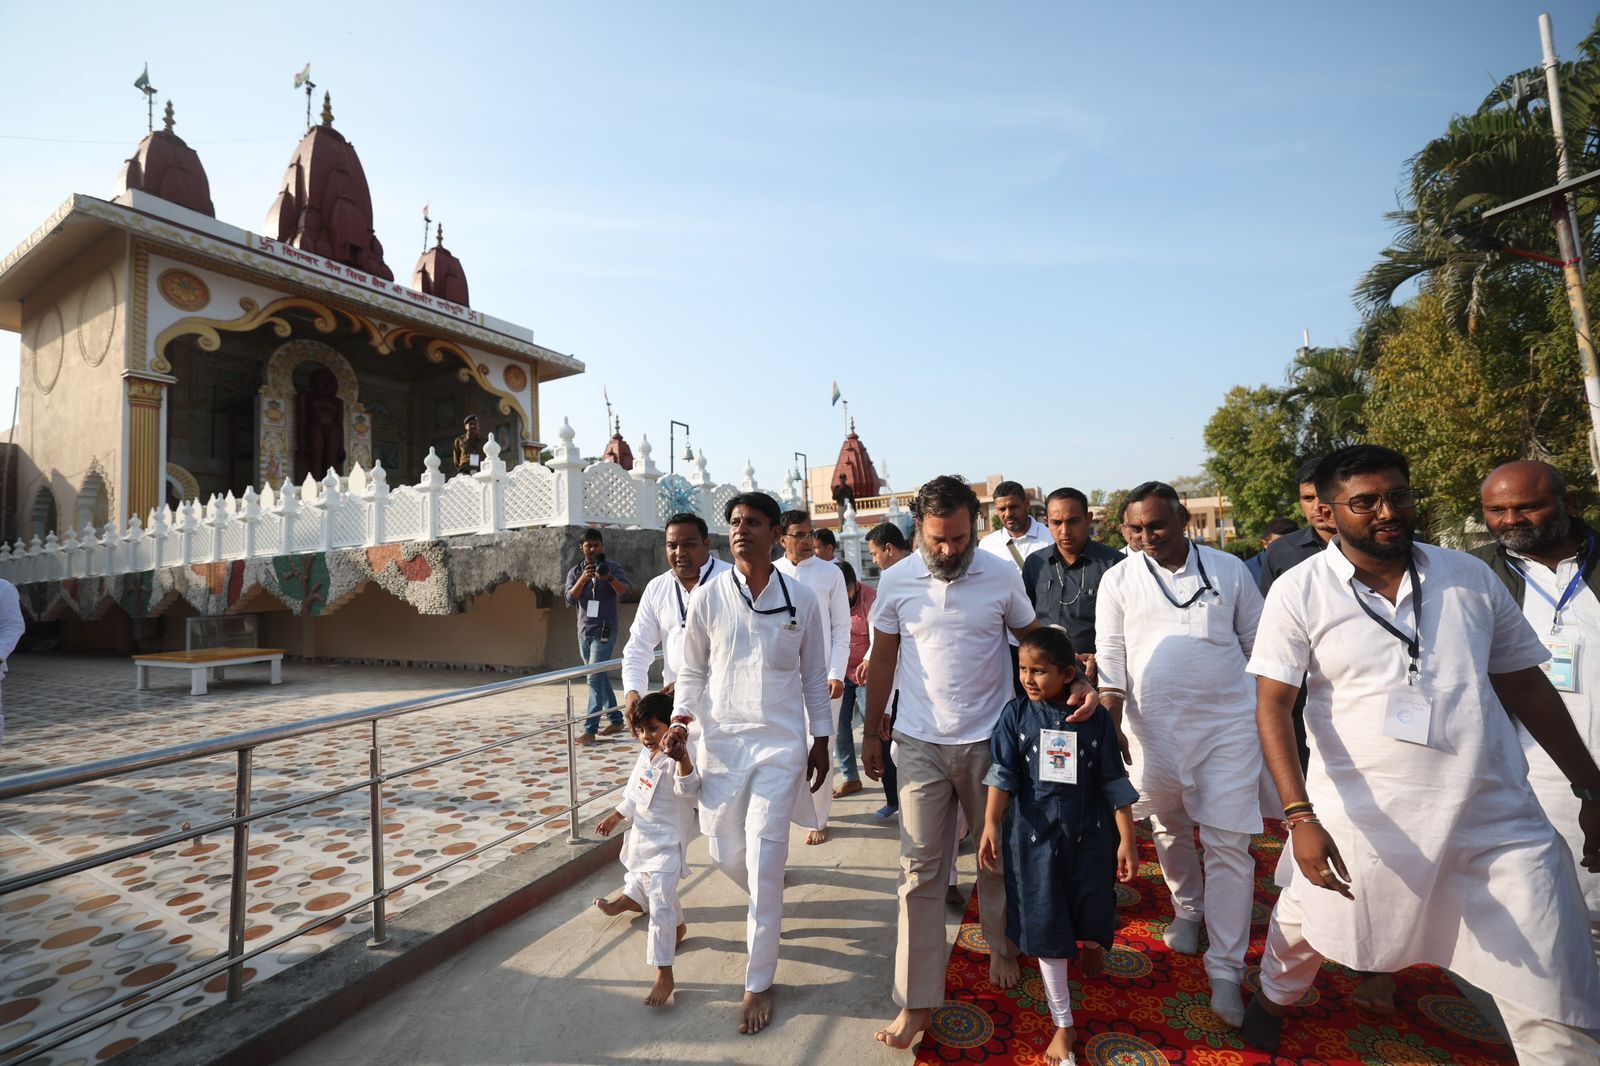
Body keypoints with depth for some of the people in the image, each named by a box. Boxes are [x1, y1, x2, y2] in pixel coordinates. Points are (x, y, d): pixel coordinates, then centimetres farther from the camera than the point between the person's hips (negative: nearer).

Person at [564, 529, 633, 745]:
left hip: (604, 631, -5)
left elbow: (626, 591, -17)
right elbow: (570, 598, -7)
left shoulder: (613, 567, -2)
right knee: (600, 678, 12)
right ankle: (616, 720, 24)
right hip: (584, 632, 5)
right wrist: (583, 579, -25)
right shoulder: (575, 572, 8)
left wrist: (609, 578, -36)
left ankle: (590, 729, -11)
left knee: (595, 678, -12)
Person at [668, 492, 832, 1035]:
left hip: (780, 744, -2)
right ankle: (766, 907, 50)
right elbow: (692, 670, 5)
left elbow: (814, 675, 5)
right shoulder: (708, 596, -4)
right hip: (720, 741, 2)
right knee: (726, 853, 14)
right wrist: (682, 717, -11)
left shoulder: (801, 598, -4)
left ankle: (759, 984, 19)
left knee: (764, 864, -2)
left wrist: (821, 740, 7)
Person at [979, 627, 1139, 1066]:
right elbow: (1003, 775, -9)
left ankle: (1092, 945, 56)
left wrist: (1127, 840, -3)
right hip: (1036, 835, -1)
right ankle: (1063, 1025, 21)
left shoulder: (1096, 718, -8)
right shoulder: (1016, 714, -8)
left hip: (1090, 836, 1)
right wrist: (991, 824, -16)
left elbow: (1114, 783, -3)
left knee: (1093, 912, 17)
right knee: (1047, 927, 4)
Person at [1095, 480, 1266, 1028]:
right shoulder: (1119, 580, 0)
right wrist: (1108, 723, -11)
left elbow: (1259, 645, 9)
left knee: (1228, 843, 0)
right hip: (1153, 729, 1)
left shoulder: (1229, 569, 2)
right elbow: (1110, 655, -1)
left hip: (1228, 725, -1)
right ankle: (1188, 910, 44)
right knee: (1169, 831, 16)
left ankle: (1225, 972, 12)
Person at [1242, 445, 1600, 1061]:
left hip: (1496, 815, 3)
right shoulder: (1299, 591, -11)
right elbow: (1272, 704, -13)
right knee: (1305, 928, 18)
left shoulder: (1470, 576, 1)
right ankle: (1273, 1000, 48)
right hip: (1358, 813, -2)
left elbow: (1527, 687, 11)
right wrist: (1299, 815, -21)